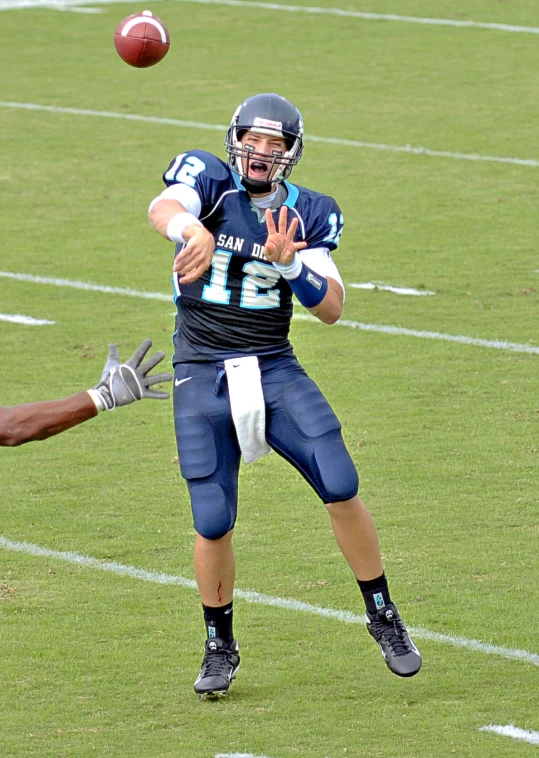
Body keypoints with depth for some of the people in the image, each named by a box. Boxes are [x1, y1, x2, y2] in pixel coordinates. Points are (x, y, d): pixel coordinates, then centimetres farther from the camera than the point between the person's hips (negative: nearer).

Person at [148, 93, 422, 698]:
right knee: (213, 523, -5)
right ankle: (219, 647, 18)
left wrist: (289, 263, -21)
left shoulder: (308, 215, 5)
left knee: (340, 489, -12)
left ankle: (382, 615, 8)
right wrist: (195, 231, -51)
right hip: (202, 375, -2)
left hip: (274, 370, 2)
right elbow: (163, 209, -28)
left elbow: (332, 308, -2)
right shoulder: (209, 181, -4)